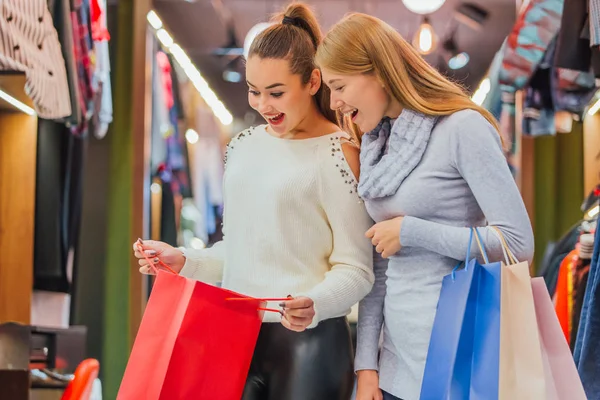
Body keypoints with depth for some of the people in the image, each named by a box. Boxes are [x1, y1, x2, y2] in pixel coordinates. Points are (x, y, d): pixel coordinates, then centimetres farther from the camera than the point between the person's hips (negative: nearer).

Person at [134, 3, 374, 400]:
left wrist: (315, 304, -27)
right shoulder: (244, 147, 11)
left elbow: (355, 269, -9)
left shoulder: (337, 154, -7)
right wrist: (184, 262, 4)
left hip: (307, 342, -5)